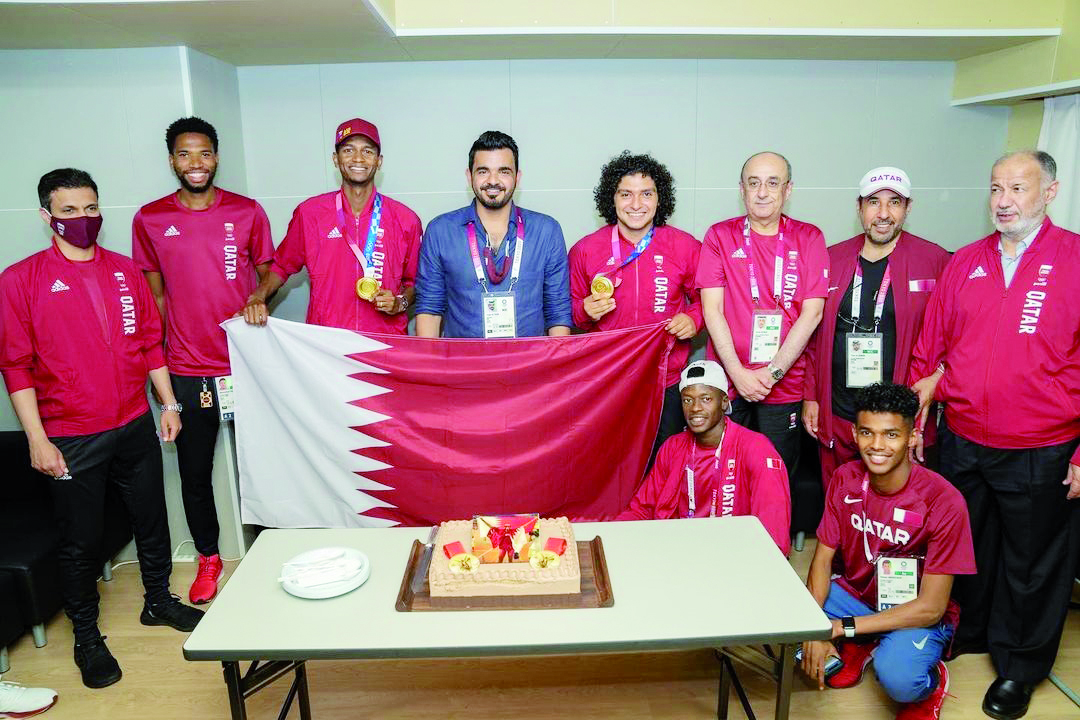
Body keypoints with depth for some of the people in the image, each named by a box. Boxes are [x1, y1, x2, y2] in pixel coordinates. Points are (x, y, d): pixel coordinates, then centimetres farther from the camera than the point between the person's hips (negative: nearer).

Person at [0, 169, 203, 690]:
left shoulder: (126, 271, 5)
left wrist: (168, 403, 8)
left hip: (135, 426, 4)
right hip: (71, 440, -3)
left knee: (152, 520, 16)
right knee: (81, 541, 8)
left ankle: (159, 600, 37)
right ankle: (86, 636, 27)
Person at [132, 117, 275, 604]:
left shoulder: (247, 212, -1)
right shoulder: (150, 220, 2)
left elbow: (269, 273, 7)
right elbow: (155, 296, 7)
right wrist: (156, 363, 4)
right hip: (187, 371, 1)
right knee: (194, 473, 11)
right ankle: (208, 558, 32)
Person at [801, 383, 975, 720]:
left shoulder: (943, 502, -24)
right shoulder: (845, 479, -10)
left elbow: (930, 607, -22)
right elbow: (823, 557, -5)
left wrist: (842, 626, -25)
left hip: (917, 616, -4)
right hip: (854, 593, 5)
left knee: (897, 679, -36)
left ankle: (931, 681, 4)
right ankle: (858, 648, 10)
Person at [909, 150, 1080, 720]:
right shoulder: (964, 263, 6)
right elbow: (930, 346, 10)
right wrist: (915, 415, 7)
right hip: (961, 445, 4)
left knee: (1032, 567, 12)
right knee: (965, 550, 20)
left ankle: (1019, 668, 32)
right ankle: (966, 635, 42)